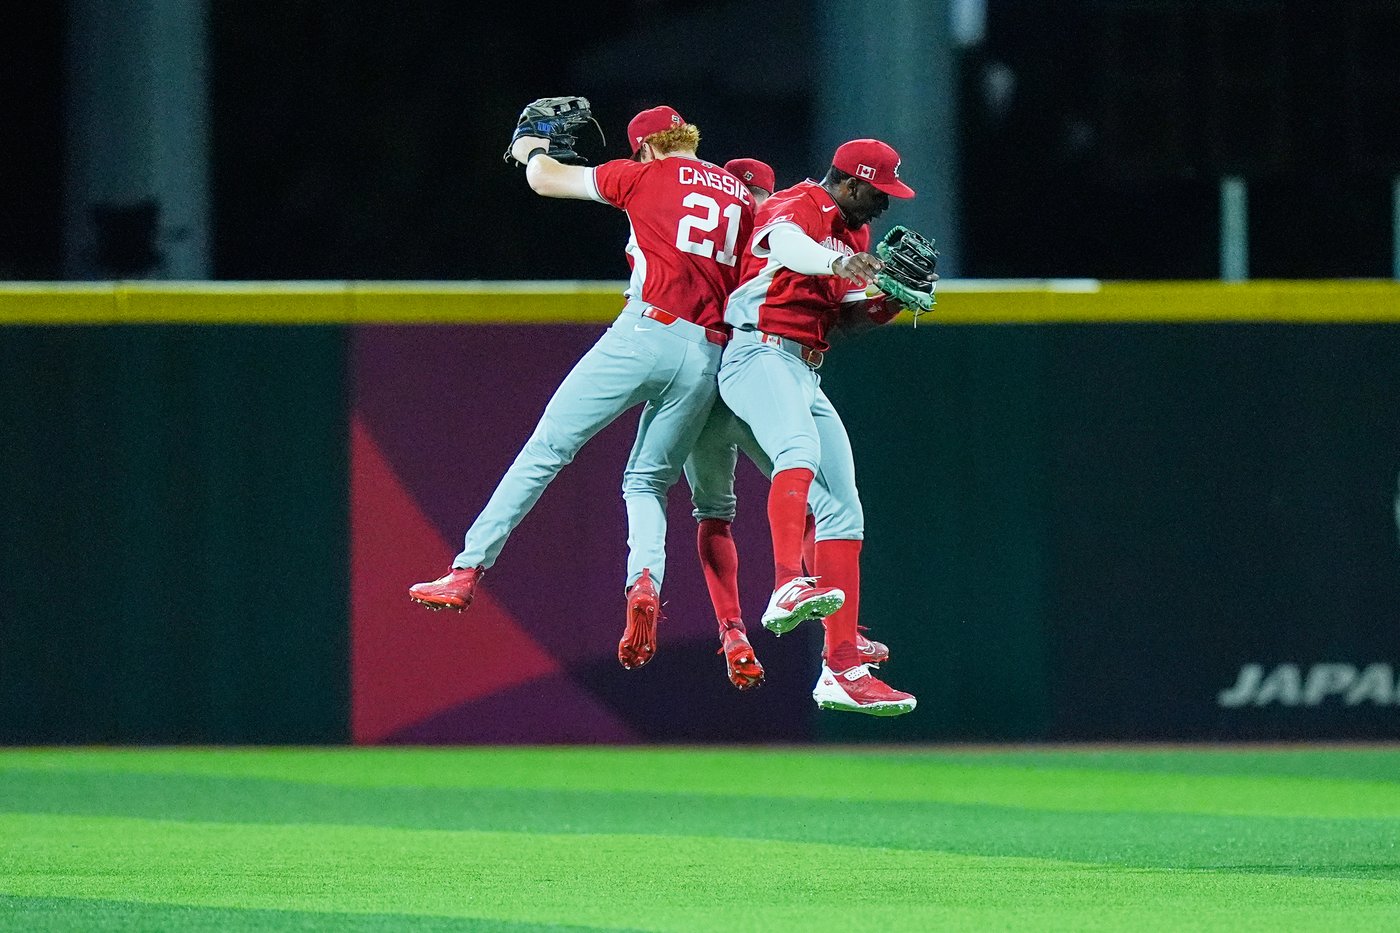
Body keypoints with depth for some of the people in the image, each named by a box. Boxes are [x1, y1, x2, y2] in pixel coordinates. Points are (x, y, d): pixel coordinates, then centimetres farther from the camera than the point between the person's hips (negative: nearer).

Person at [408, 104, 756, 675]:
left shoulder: (645, 177, 7)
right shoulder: (741, 196, 18)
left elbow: (546, 180, 15)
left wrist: (533, 152, 36)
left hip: (646, 331, -5)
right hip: (709, 355, 5)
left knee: (546, 450, -2)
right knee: (647, 481, 13)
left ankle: (468, 570, -7)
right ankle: (645, 581, -17)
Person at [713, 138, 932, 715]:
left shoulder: (853, 233, 21)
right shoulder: (794, 208, -7)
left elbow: (849, 316, 20)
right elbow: (786, 245, -32)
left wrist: (892, 299, 0)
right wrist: (836, 264, -53)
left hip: (805, 378, 10)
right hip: (759, 357, -10)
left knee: (843, 512, 4)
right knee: (800, 448, -37)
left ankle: (842, 669, 3)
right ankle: (789, 587, -58)